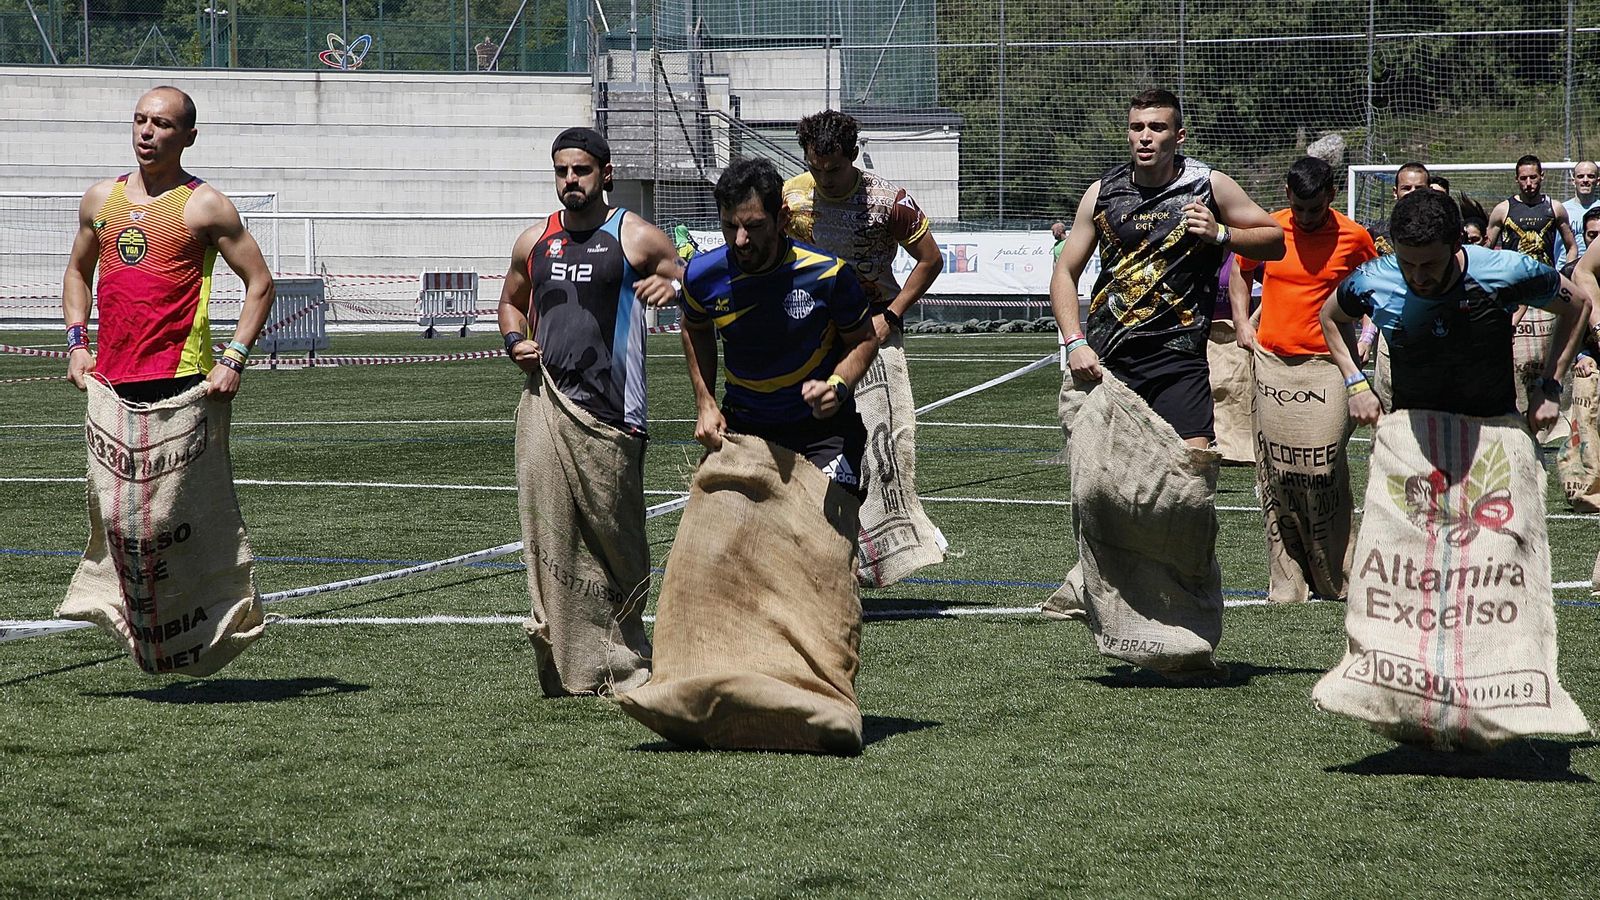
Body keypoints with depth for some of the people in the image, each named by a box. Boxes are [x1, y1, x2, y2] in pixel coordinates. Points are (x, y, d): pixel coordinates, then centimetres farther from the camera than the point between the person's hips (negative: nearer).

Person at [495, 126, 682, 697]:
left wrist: (674, 288, -20)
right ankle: (565, 665, 2)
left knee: (614, 536, -1)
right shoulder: (534, 242, 14)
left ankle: (624, 668, 10)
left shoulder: (634, 237, 1)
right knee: (550, 536, -2)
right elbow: (511, 301, 30)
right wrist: (514, 341, 9)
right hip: (545, 402, 4)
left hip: (608, 411, -4)